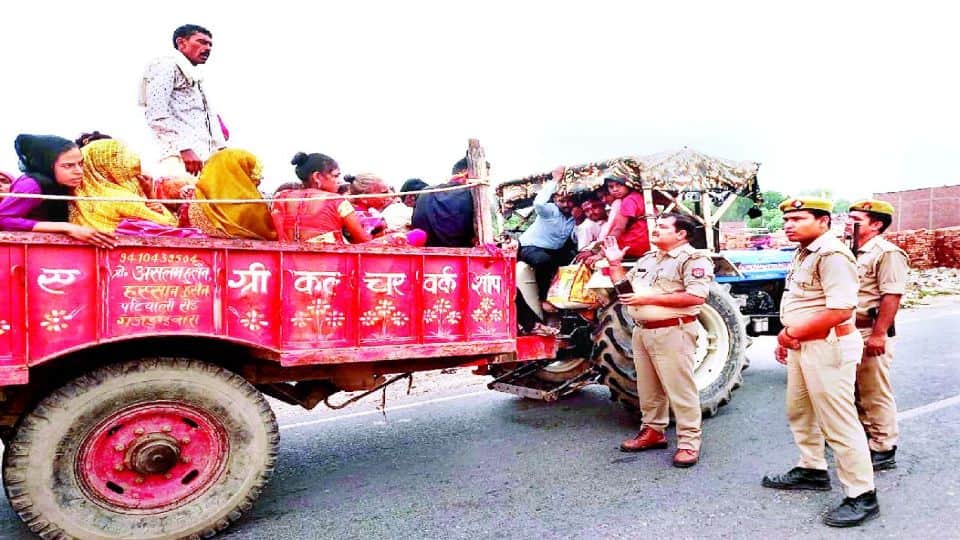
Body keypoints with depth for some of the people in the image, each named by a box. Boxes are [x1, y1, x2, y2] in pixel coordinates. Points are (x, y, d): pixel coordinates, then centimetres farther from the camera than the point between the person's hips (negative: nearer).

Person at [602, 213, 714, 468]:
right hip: (642, 331, 8)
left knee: (680, 388, -3)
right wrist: (615, 264, 11)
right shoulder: (647, 259, 18)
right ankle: (653, 431, 29)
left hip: (672, 332, -8)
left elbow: (696, 297, -21)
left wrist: (649, 298, -21)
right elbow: (624, 288, 23)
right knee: (648, 387, 16)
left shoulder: (694, 259, -8)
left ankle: (689, 442, 6)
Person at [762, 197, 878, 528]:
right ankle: (812, 470, 38)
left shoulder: (832, 255, -20)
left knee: (838, 422, -2)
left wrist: (793, 333, -19)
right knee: (799, 412, 21)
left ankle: (862, 496, 11)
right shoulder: (803, 253, 12)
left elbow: (840, 310, -28)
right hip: (803, 347, 11)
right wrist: (787, 337, 12)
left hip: (828, 348, -10)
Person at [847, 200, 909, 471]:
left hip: (870, 334, -9)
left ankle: (883, 450, 10)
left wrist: (878, 334, -24)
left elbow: (892, 296, -20)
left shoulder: (887, 253, -13)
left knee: (875, 394, -1)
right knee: (857, 391, 19)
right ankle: (864, 435, 34)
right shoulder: (852, 253, 15)